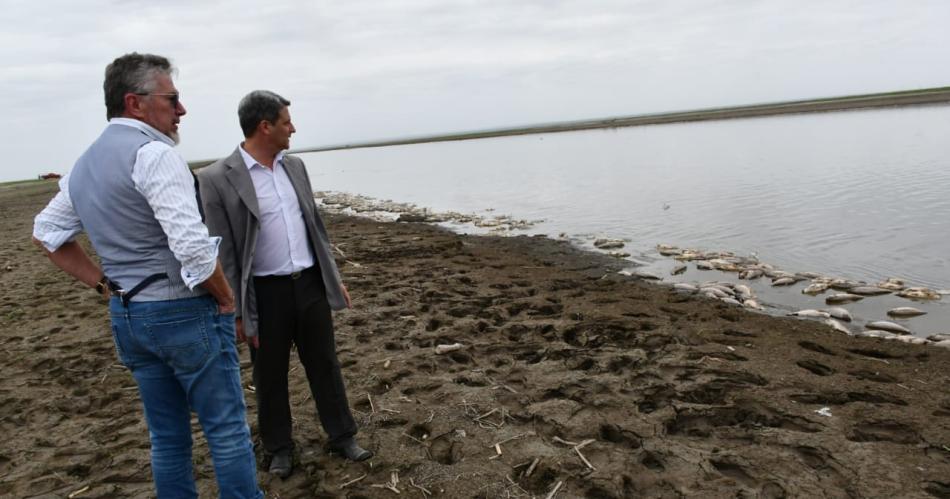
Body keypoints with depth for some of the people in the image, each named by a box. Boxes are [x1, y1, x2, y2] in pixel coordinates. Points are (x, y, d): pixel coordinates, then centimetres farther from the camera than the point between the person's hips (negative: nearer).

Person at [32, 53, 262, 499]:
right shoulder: (152, 153, -16)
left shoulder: (84, 164, 11)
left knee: (167, 436, 17)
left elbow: (46, 233, 21)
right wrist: (226, 298, -10)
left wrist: (105, 285, 14)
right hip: (184, 312, -8)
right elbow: (192, 245, -25)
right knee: (226, 429, 3)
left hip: (126, 316, 8)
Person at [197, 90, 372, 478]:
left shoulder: (294, 166, 7)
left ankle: (341, 436, 29)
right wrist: (235, 311, -10)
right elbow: (221, 252, -11)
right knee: (270, 376, 12)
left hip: (310, 284, 5)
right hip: (265, 293, -4)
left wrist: (334, 278, 13)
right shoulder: (217, 179, -12)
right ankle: (279, 448, 31)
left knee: (324, 363, 13)